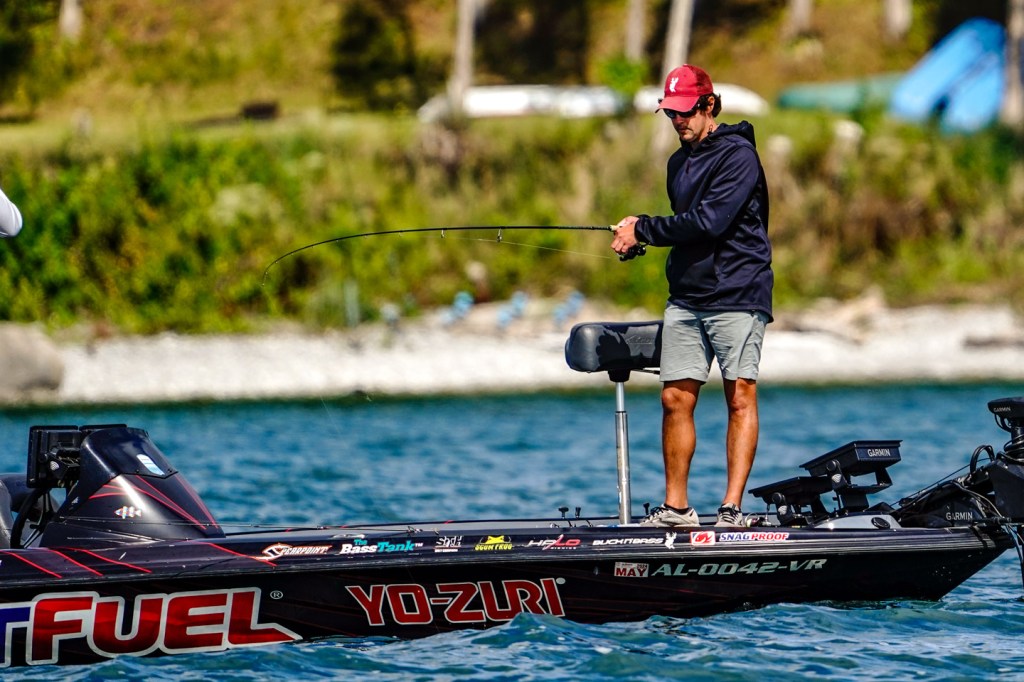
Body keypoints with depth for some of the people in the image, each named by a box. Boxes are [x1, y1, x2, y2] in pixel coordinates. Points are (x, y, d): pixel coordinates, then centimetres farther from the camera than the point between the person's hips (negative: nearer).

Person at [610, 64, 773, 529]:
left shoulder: (738, 155, -8)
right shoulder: (679, 162, 18)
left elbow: (708, 221, -18)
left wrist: (643, 230, -11)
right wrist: (640, 238, 7)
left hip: (737, 294, -8)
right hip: (686, 295, 8)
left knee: (740, 396, -8)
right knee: (676, 398, 2)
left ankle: (732, 507, -11)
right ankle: (675, 507, 8)